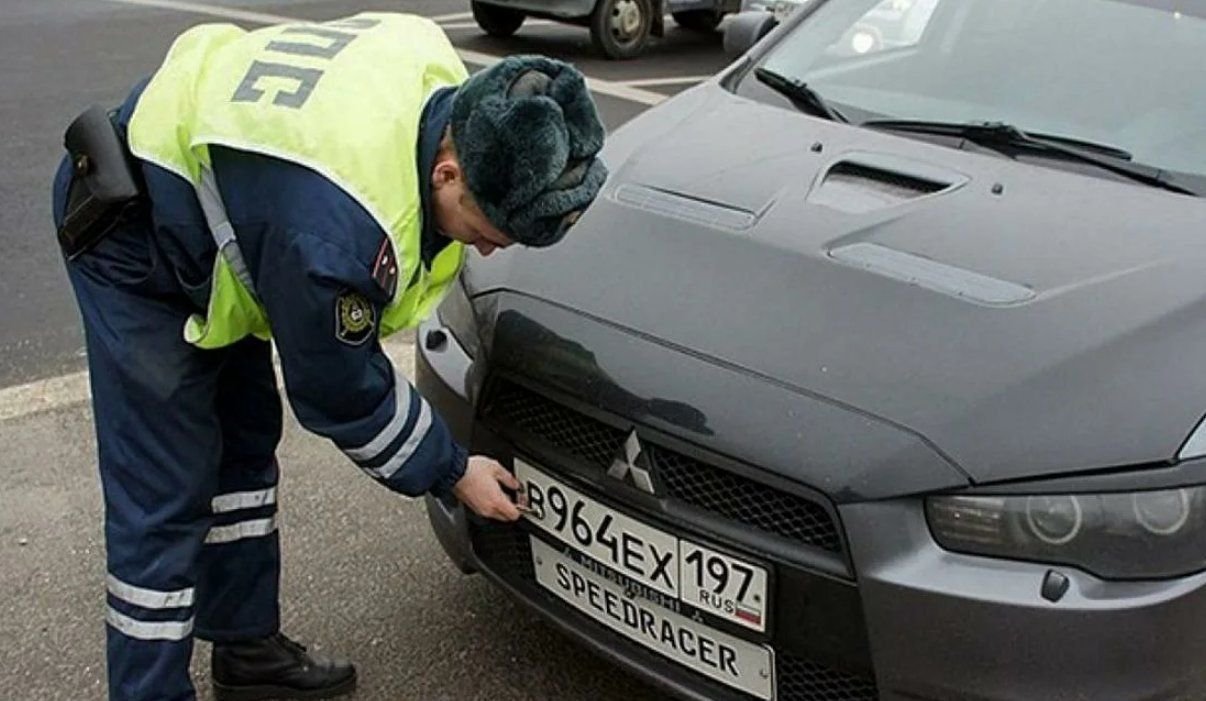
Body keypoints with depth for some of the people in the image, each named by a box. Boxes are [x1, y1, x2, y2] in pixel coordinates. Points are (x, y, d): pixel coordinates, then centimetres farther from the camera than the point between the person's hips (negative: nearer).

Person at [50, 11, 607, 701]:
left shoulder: (440, 71, -18)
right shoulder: (336, 232, -41)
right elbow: (339, 392, -23)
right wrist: (453, 472, -10)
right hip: (133, 239, -9)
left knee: (246, 444, 16)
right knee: (166, 495, -8)